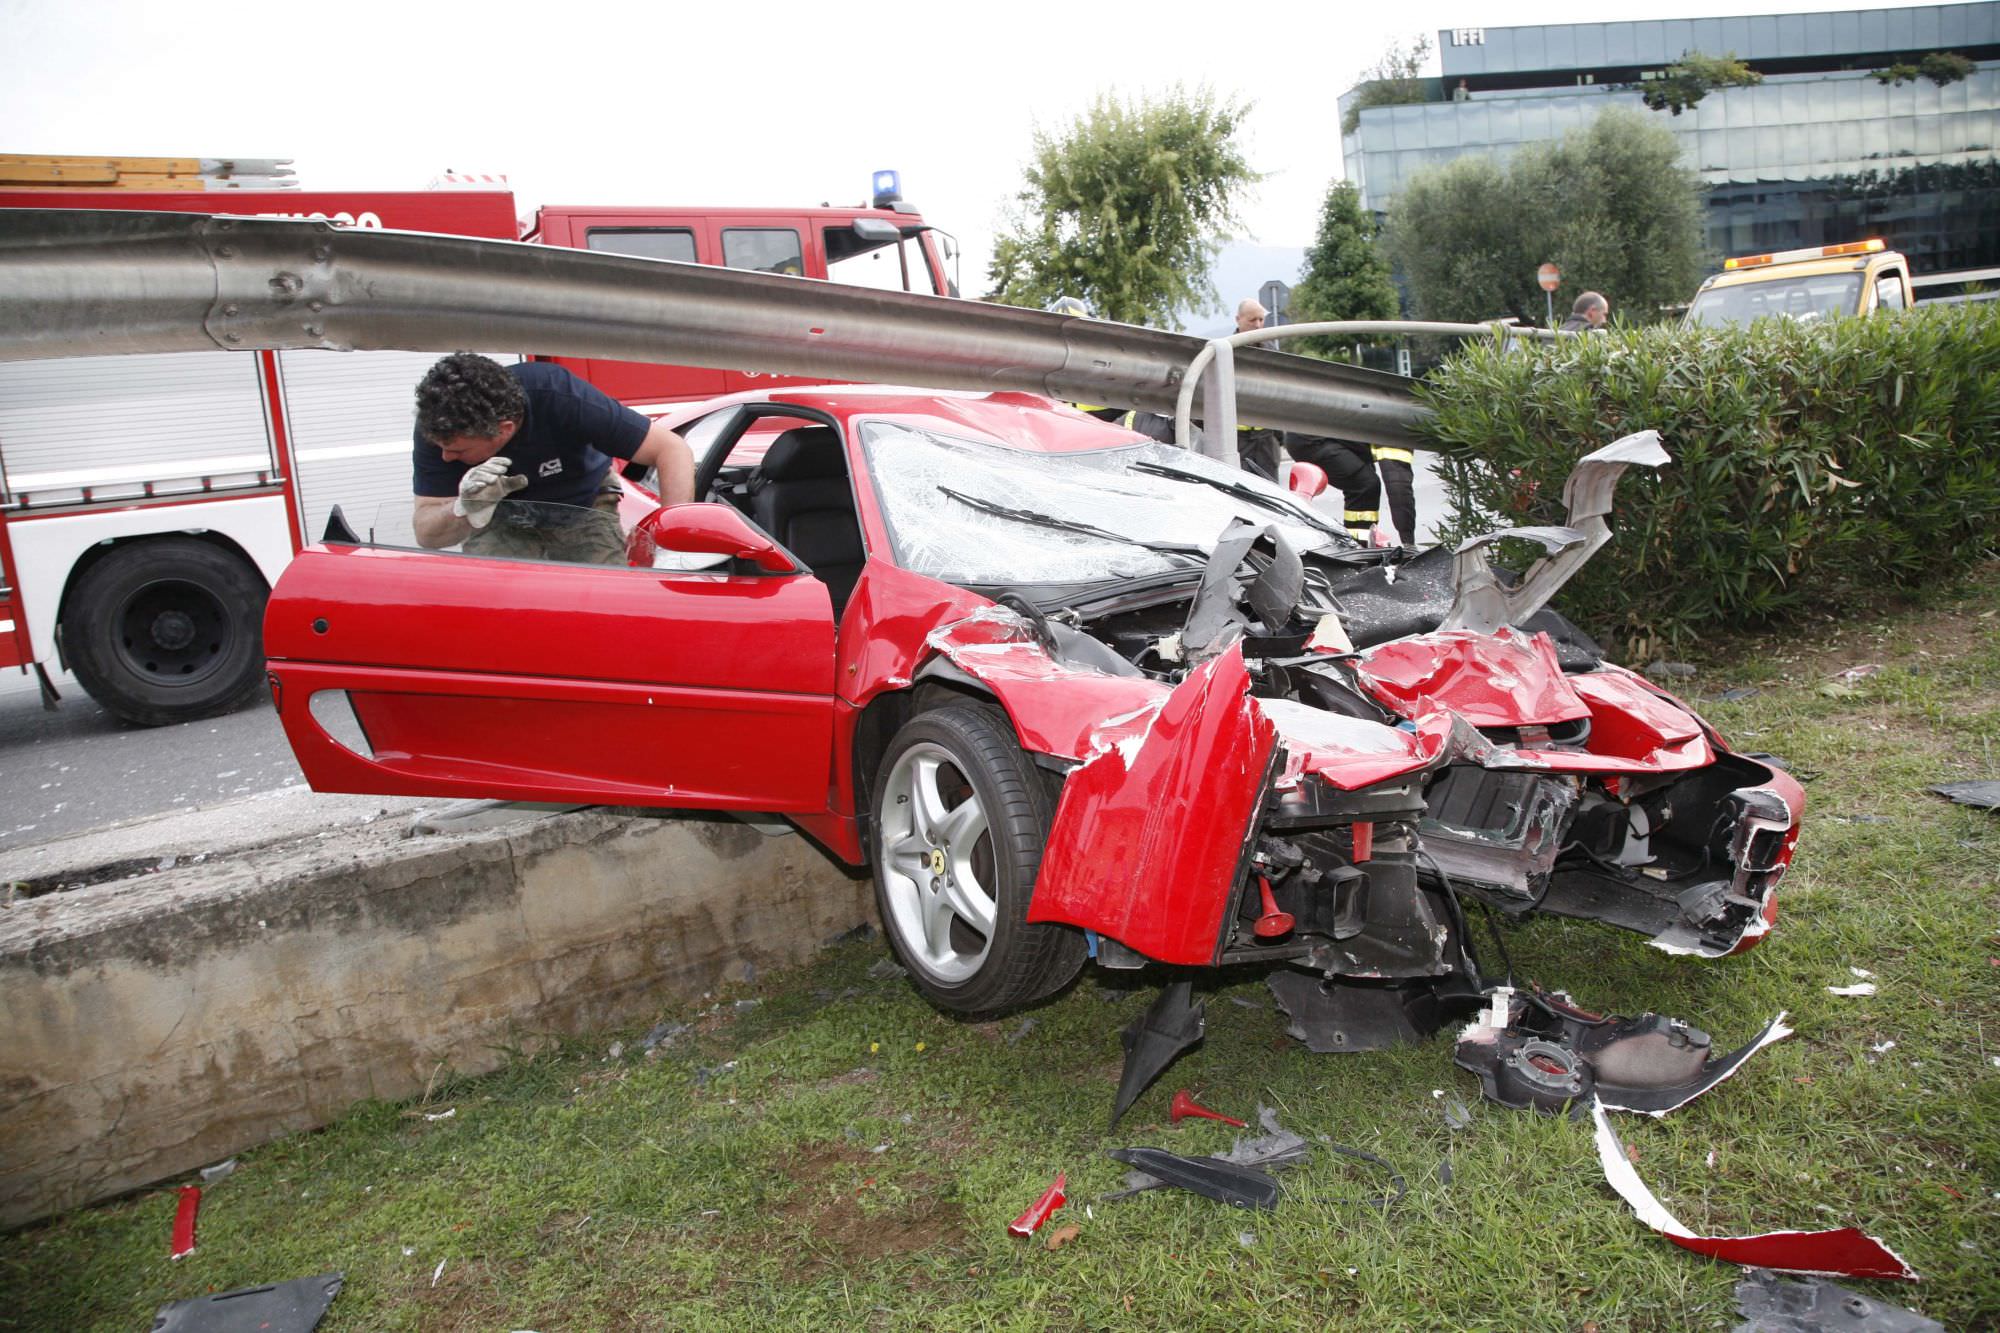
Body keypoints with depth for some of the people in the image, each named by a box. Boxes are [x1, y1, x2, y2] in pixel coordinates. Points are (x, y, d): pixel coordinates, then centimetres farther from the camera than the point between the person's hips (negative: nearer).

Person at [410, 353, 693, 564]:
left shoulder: (560, 399, -37)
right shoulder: (439, 425, -28)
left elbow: (672, 449, -36)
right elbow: (426, 534, -24)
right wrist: (465, 511, -49)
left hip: (584, 505, -1)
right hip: (501, 518, 2)